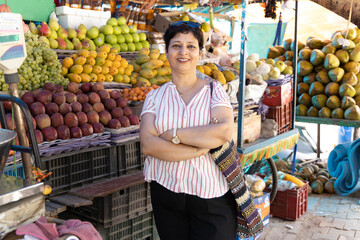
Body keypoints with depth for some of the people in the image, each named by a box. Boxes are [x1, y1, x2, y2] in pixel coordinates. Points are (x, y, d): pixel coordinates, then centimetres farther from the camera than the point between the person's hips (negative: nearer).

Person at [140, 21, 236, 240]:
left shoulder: (214, 90, 2)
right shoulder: (155, 96, 4)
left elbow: (225, 131, -16)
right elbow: (147, 144, -10)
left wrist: (174, 135, -13)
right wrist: (200, 149, -16)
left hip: (213, 197, -1)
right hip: (166, 194, 2)